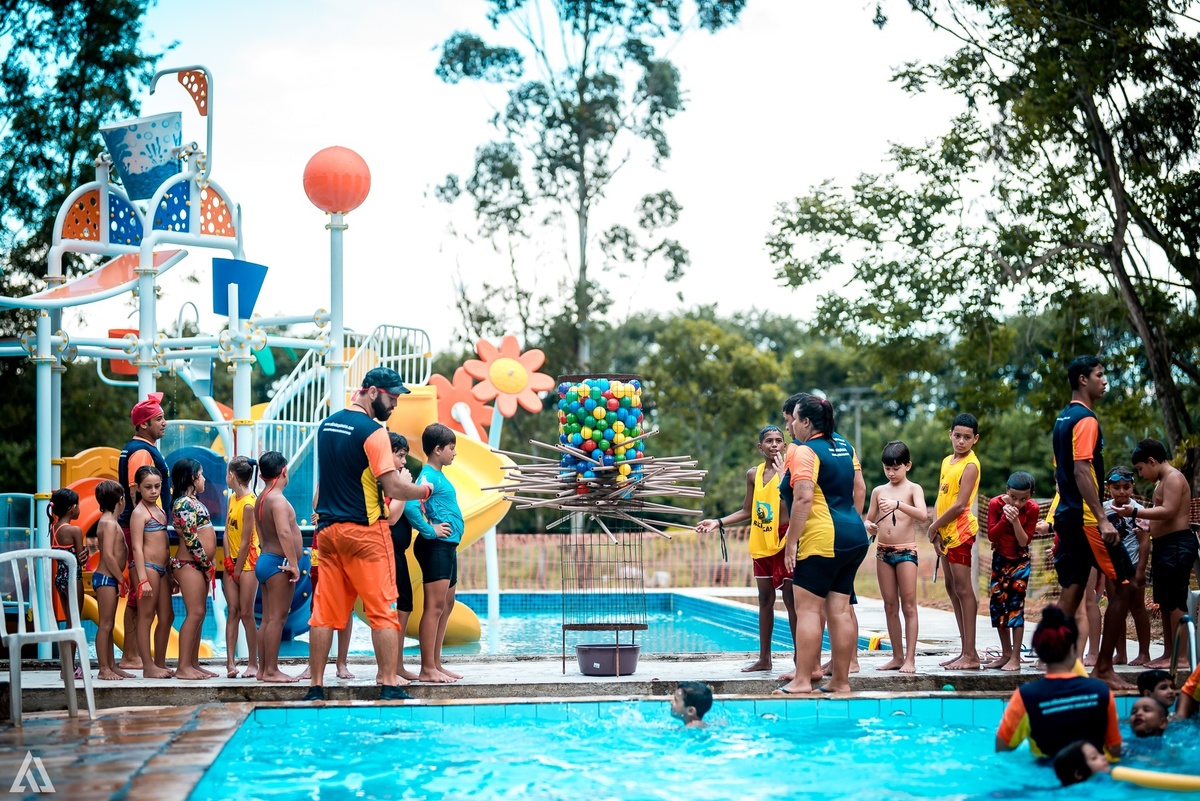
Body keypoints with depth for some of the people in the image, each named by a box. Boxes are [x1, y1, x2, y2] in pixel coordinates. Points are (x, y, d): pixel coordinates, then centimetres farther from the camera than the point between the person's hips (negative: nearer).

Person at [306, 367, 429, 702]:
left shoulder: (326, 426, 12)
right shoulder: (372, 431, -12)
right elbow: (393, 489, -15)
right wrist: (423, 490, 3)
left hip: (328, 529, 7)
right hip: (365, 530, -7)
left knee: (325, 610, 7)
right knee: (382, 611, -2)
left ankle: (316, 687, 8)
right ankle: (388, 685, -4)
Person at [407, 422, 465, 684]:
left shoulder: (438, 476, 16)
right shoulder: (428, 477, -13)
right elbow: (410, 506, -28)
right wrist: (429, 530, -20)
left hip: (447, 546, 10)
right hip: (435, 546, -10)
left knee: (447, 604, 14)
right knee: (435, 606, -9)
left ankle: (436, 664, 20)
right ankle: (427, 669, -7)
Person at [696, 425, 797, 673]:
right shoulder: (753, 474, 9)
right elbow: (747, 511, 16)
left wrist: (782, 473, -23)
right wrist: (718, 522, 8)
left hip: (783, 542, -6)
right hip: (761, 545, 6)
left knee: (790, 600, -5)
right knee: (765, 600, 13)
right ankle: (764, 658, 21)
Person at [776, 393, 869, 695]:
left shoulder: (805, 452, -11)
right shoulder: (844, 445, 15)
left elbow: (804, 498, -20)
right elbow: (859, 488, 19)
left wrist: (790, 542, -17)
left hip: (823, 539, -9)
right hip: (855, 537, 9)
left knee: (807, 608, -6)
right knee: (839, 609, 9)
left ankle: (802, 681, -8)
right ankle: (840, 681, 11)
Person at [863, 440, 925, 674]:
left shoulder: (913, 489, -1)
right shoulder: (878, 491, 10)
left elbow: (923, 514, -19)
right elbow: (868, 519, 13)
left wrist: (898, 504, -32)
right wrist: (869, 526, -11)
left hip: (906, 551, -4)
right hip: (883, 551, 4)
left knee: (908, 606, -4)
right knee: (890, 606, 7)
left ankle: (910, 658, -3)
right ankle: (897, 656, 14)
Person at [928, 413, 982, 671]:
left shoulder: (970, 465, -12)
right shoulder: (947, 461, 14)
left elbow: (960, 506, -18)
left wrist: (934, 527, -8)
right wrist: (936, 530, 1)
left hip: (961, 531, -9)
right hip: (946, 533, 9)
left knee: (963, 589, -9)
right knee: (952, 588, 11)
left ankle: (971, 654, -8)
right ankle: (965, 651, 17)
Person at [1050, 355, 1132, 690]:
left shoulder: (1062, 419, 17)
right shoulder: (1086, 420, -12)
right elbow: (1082, 472, -21)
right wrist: (1103, 519, -25)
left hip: (1067, 515, 9)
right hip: (1086, 517, -9)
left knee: (1071, 593, 8)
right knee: (1123, 587, -3)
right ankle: (1103, 669, -1)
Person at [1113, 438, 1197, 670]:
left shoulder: (1173, 478, -11)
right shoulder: (1162, 481, 22)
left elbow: (1168, 511, -23)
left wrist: (1135, 513, -25)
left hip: (1177, 545, -11)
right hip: (1164, 546, 11)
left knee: (1175, 602, -11)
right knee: (1165, 603, 11)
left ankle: (1180, 656, -11)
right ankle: (1168, 653, 15)